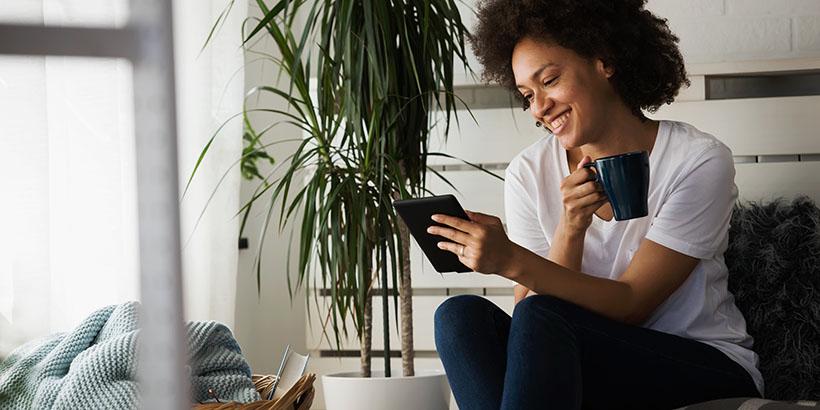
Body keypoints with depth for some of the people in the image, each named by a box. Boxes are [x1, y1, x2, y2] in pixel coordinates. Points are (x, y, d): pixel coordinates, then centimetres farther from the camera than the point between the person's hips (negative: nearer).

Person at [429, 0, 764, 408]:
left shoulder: (699, 161, -11)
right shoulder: (529, 174, 0)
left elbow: (630, 305, -15)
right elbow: (531, 304, -6)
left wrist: (512, 262, -27)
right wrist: (570, 229, -23)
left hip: (710, 372, -4)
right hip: (591, 371, 4)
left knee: (540, 318, -31)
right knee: (461, 314, -23)